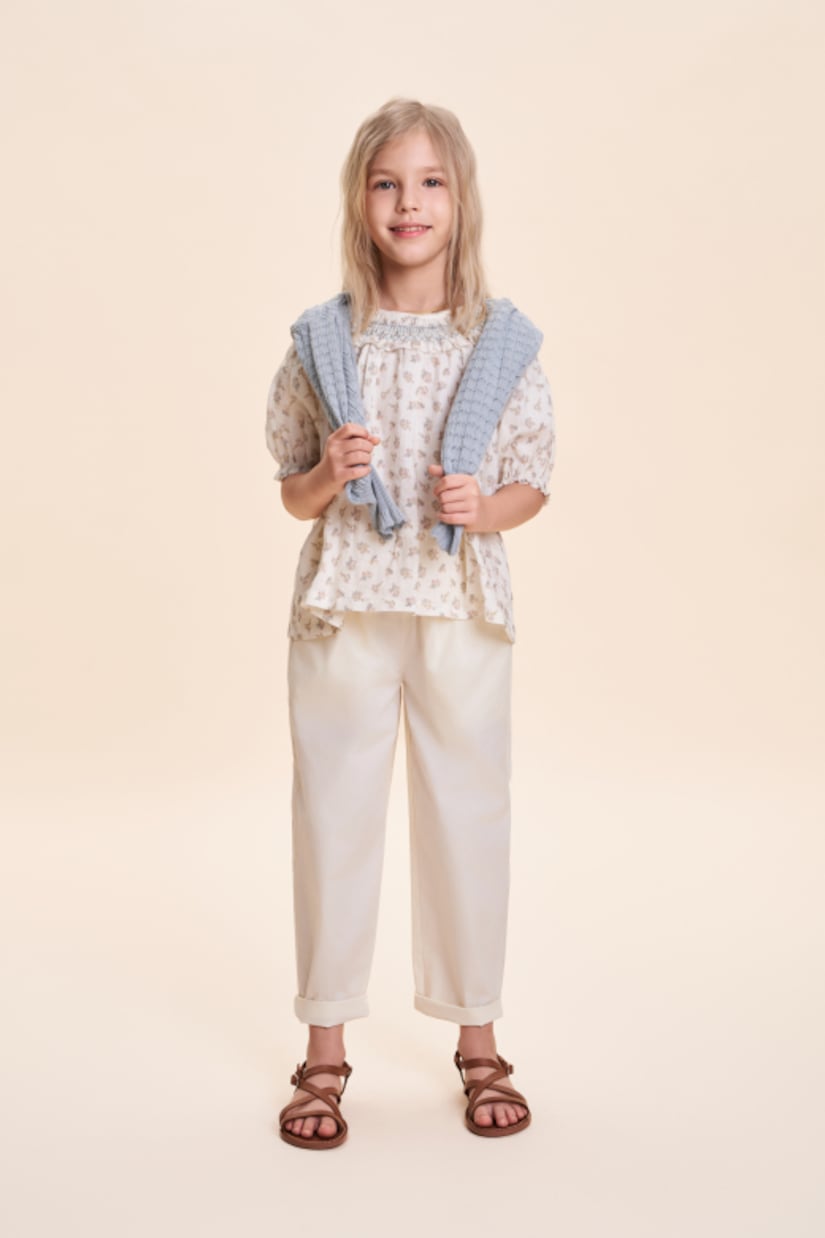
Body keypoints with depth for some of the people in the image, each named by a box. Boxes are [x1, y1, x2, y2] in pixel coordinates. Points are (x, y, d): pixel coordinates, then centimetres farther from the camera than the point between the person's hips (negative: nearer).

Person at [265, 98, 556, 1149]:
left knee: (467, 815, 7)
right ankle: (325, 1047, 22)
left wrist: (484, 506, -13)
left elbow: (532, 488, 7)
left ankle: (477, 1040, 26)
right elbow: (291, 494, 8)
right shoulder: (324, 340, 2)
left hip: (460, 603, 0)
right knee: (335, 814, 6)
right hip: (343, 603, 1)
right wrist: (328, 478, -13)